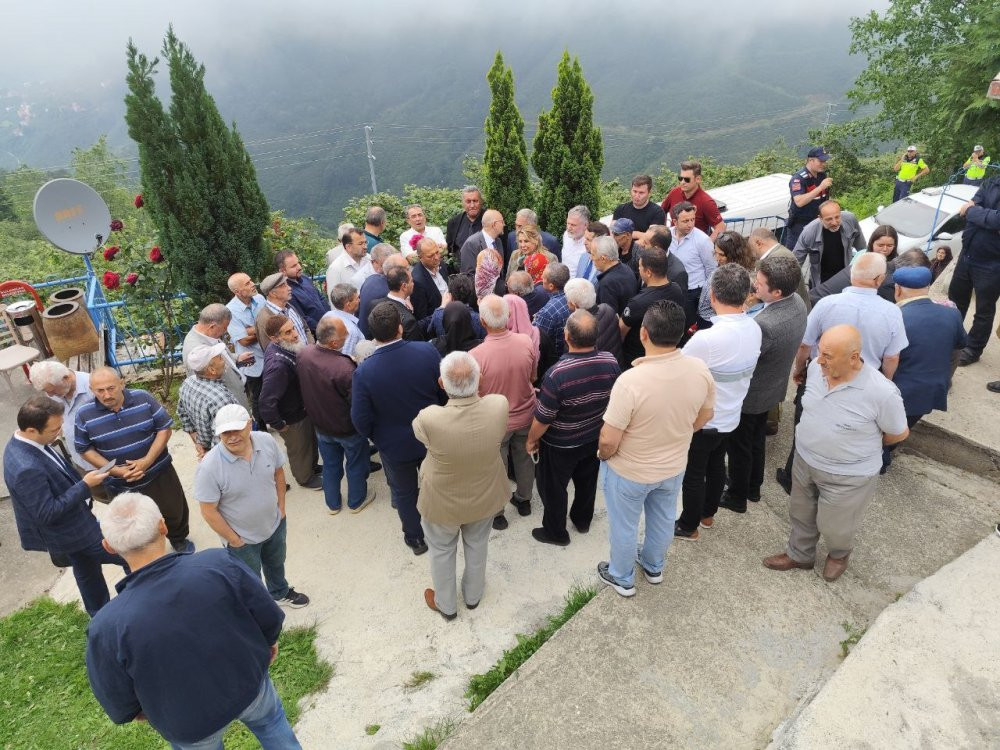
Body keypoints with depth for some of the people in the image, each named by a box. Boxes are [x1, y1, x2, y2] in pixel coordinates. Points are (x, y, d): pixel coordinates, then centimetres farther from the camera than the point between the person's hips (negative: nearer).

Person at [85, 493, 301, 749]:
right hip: (249, 684, 0)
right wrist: (269, 642, 8)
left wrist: (143, 712, 9)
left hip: (191, 726, 0)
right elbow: (270, 617, -15)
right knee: (270, 721, 33)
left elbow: (119, 706, -15)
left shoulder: (107, 628, -32)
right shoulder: (219, 564, -32)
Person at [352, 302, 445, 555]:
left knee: (404, 493, 24)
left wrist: (375, 436, 5)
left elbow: (361, 421, -17)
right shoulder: (428, 351, -24)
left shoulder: (364, 371, -26)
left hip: (394, 446, -2)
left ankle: (416, 539, 45)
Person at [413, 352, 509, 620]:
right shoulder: (499, 405, -31)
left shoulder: (429, 419, -39)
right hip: (485, 496, 3)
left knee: (442, 551, 26)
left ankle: (446, 605, 51)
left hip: (443, 501, -2)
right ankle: (473, 596, 55)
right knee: (477, 545, 30)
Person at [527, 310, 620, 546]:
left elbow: (543, 418, -23)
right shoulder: (611, 363, -19)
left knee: (553, 488, 19)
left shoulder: (557, 373, -35)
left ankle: (556, 533, 39)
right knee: (587, 481, 28)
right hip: (595, 438, 5)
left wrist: (531, 440, -5)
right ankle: (582, 520, 52)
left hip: (561, 445, -5)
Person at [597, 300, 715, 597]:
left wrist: (602, 456, -5)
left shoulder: (631, 380, -36)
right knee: (663, 520, 30)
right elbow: (704, 418, -1)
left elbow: (609, 441, -28)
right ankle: (654, 567, 55)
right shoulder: (700, 370, -19)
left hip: (630, 471, -5)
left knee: (624, 526, 22)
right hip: (674, 466, 5)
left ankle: (622, 579, 45)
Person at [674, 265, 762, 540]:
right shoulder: (755, 329, -10)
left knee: (693, 474, 13)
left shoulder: (706, 339, -33)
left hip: (701, 421, -7)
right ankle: (708, 514, 47)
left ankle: (688, 526, 33)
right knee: (716, 465, 26)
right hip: (731, 416, 7)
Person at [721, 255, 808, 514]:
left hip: (749, 395, -8)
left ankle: (737, 497, 36)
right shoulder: (797, 302, -11)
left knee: (739, 446, 15)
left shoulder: (764, 325, -39)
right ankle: (753, 487, 49)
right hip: (773, 388, 8)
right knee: (757, 439, 28)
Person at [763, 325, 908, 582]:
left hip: (847, 476, -5)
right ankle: (799, 555, 51)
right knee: (801, 515, 24)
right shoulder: (816, 368, -15)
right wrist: (817, 440, 10)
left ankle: (840, 553, 53)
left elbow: (899, 433, -10)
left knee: (833, 526, 19)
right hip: (804, 460, 5)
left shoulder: (882, 392, -30)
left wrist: (864, 445, 3)